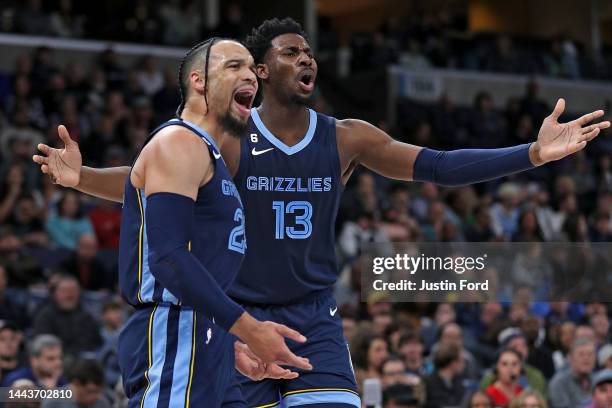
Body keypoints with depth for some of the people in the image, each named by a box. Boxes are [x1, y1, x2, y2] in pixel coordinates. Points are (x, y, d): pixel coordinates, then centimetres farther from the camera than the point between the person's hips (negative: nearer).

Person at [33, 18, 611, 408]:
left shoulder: (346, 139, 0)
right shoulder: (228, 140, -5)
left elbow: (438, 166, -2)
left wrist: (533, 153, -11)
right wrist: (83, 177, -23)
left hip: (315, 323, 2)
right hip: (239, 321, -2)